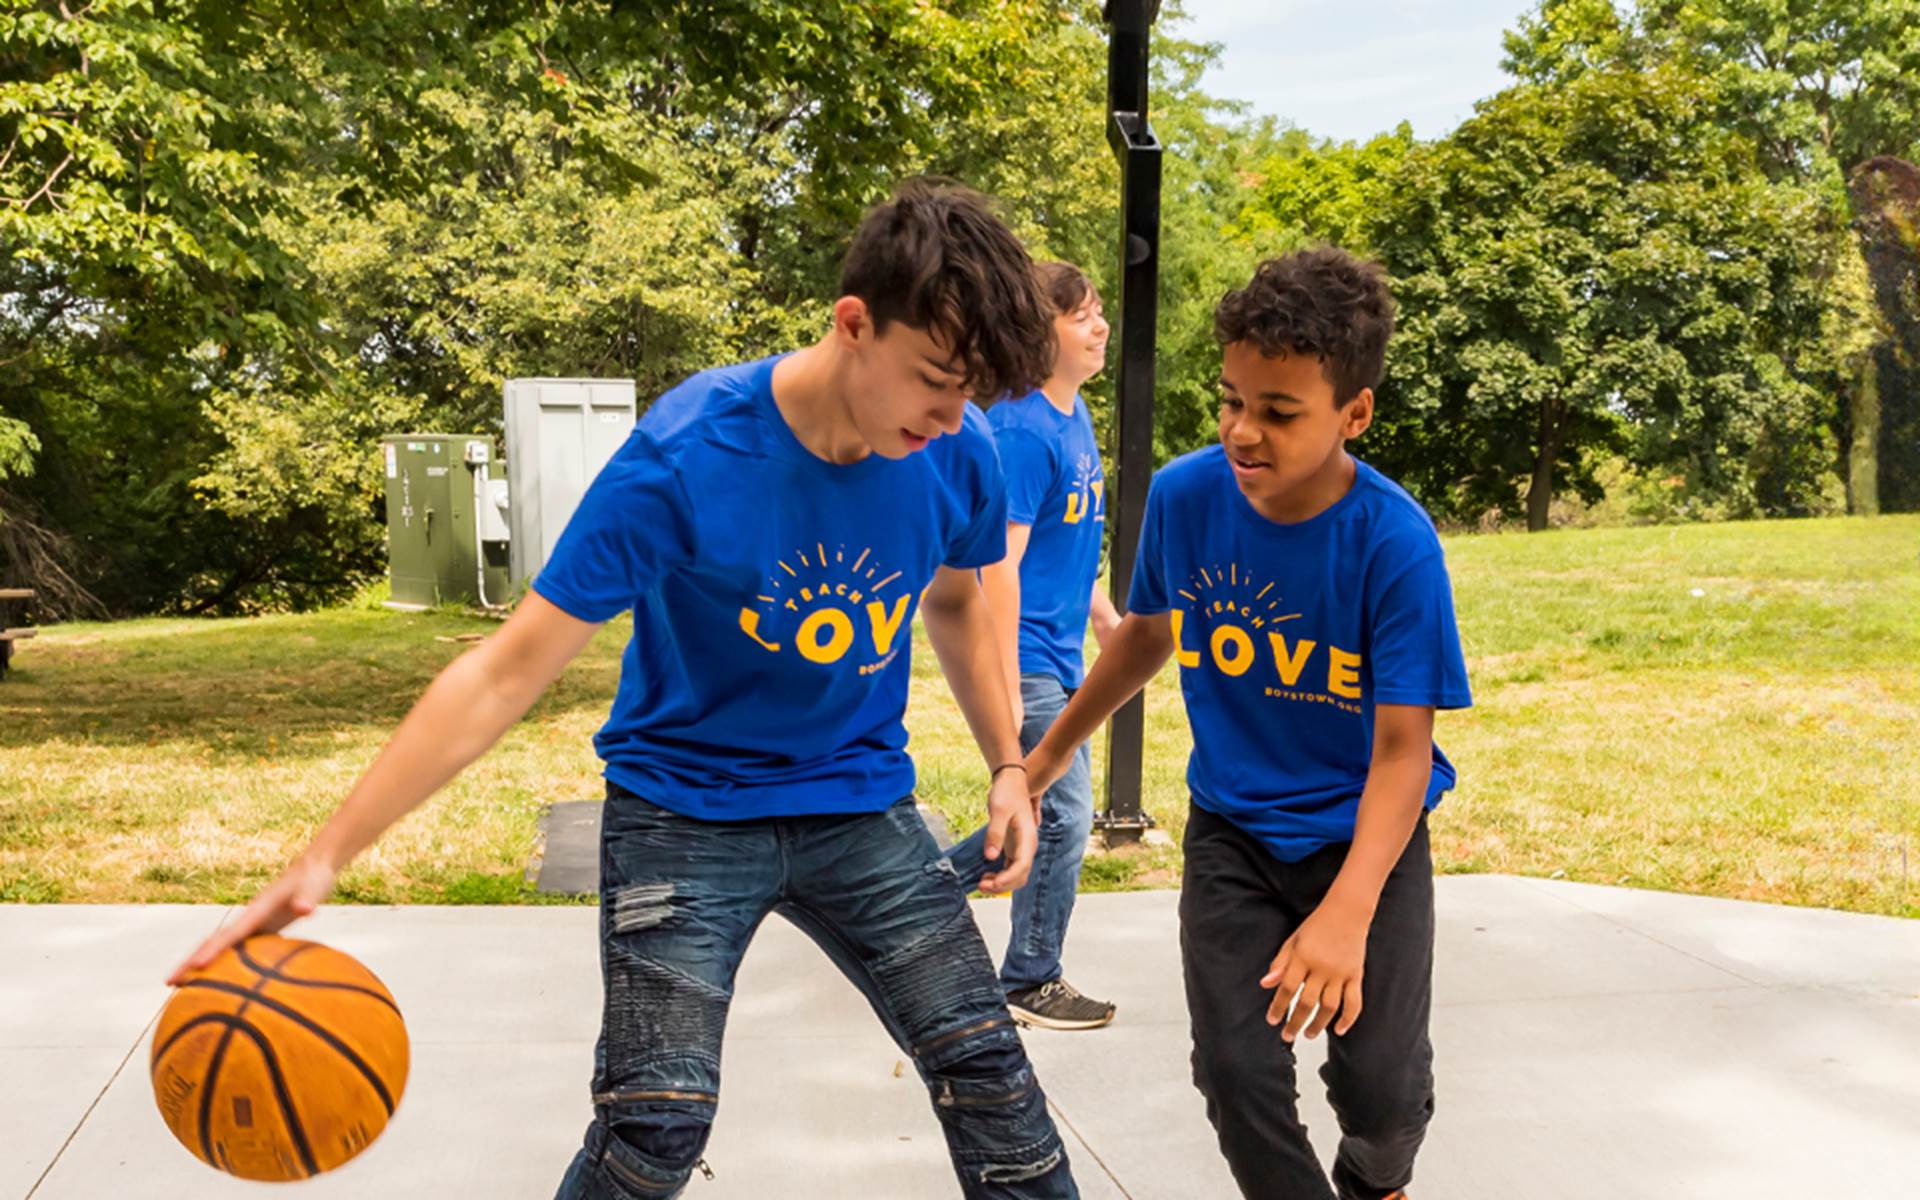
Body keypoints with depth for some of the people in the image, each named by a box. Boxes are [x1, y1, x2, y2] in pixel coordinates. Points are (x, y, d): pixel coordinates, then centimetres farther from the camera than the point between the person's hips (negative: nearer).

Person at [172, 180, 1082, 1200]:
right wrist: (323, 857, -26)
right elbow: (507, 672, -22)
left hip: (860, 804, 4)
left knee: (986, 1068, -1)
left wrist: (1008, 766, 6)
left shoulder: (958, 453, -12)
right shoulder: (682, 457, -25)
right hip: (684, 810, -3)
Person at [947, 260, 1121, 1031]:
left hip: (1058, 653, 10)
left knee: (1049, 814, 18)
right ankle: (1031, 984, 17)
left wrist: (1100, 608, 23)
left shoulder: (1074, 413, 9)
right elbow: (998, 564, -23)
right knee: (1064, 819, 1)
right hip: (1029, 661, -10)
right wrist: (1006, 687, -24)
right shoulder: (1023, 431, -20)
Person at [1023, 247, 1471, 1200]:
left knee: (1381, 1084, -5)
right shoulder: (1183, 496, -13)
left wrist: (1347, 913, -34)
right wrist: (1051, 752, 16)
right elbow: (1147, 631, 7)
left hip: (1366, 836, -2)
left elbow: (1403, 749, -22)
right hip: (1230, 828, 3)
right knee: (1237, 1071, -8)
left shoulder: (1394, 542, -23)